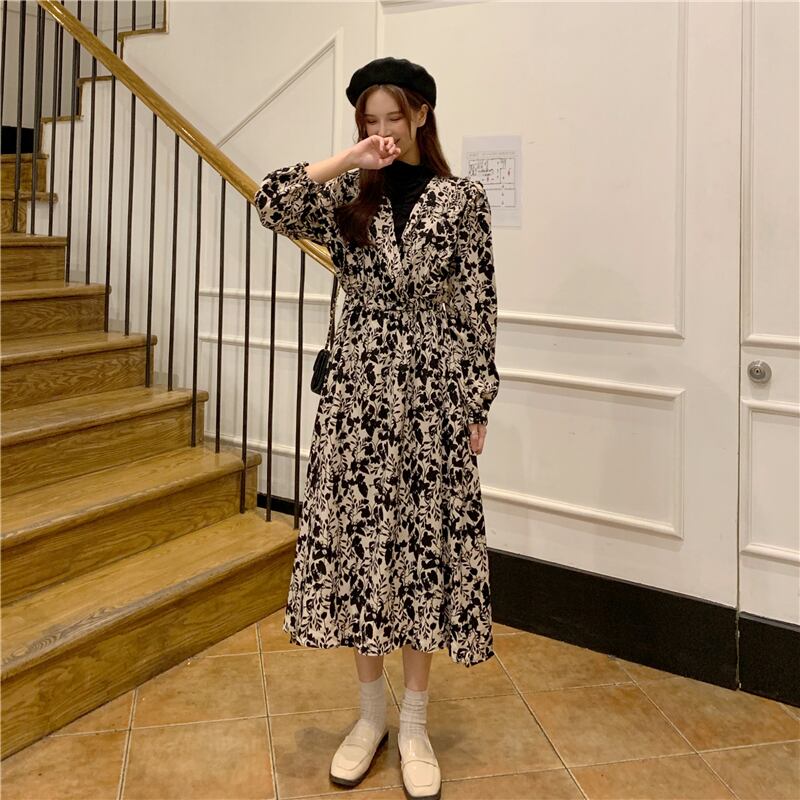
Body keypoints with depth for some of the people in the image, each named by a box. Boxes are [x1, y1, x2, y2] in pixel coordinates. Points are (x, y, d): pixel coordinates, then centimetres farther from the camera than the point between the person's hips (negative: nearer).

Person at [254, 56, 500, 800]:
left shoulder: (463, 197, 1)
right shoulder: (346, 197, 7)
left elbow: (479, 306, -1)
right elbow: (270, 203, -12)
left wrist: (477, 404, -3)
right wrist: (350, 159, -12)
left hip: (433, 390, -2)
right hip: (357, 387, 2)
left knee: (425, 541, 3)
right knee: (357, 537, 5)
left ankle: (414, 725, 19)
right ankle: (370, 714, 25)